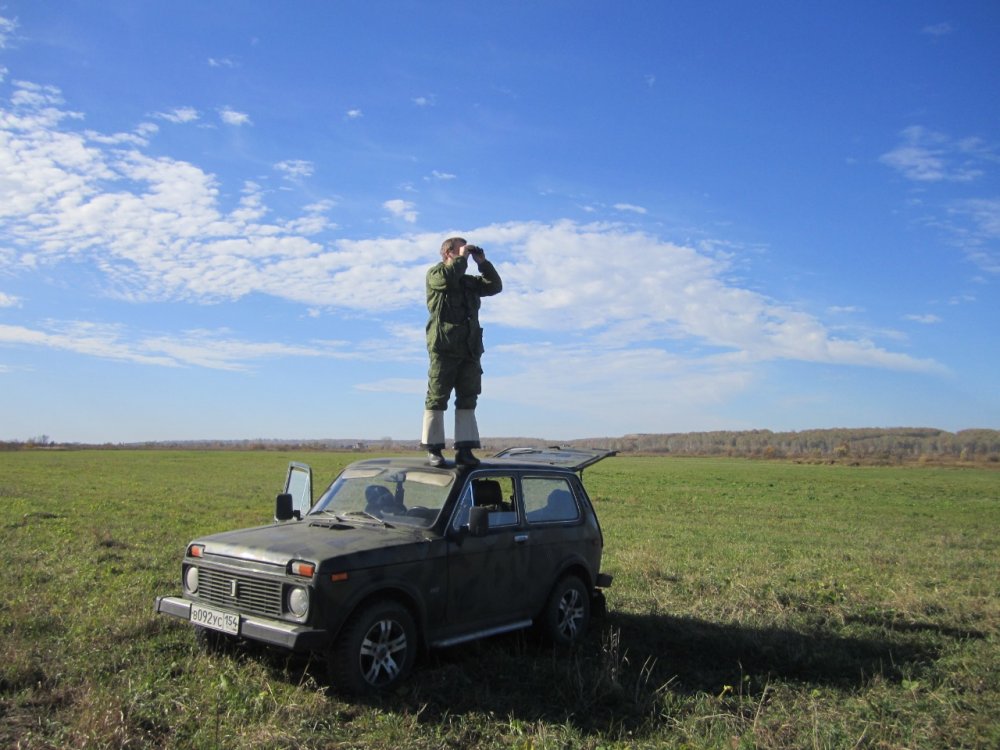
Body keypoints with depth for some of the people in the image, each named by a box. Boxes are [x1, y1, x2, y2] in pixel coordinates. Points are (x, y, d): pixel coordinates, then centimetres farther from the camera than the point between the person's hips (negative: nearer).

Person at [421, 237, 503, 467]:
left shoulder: (469, 281, 26)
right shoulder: (434, 274, 7)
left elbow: (495, 286, 19)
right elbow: (446, 278, -16)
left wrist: (483, 263, 11)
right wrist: (462, 258, -4)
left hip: (469, 348, 7)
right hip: (443, 346, -6)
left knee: (467, 398, 2)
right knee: (437, 398, -6)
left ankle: (464, 449, 4)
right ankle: (433, 449, -3)